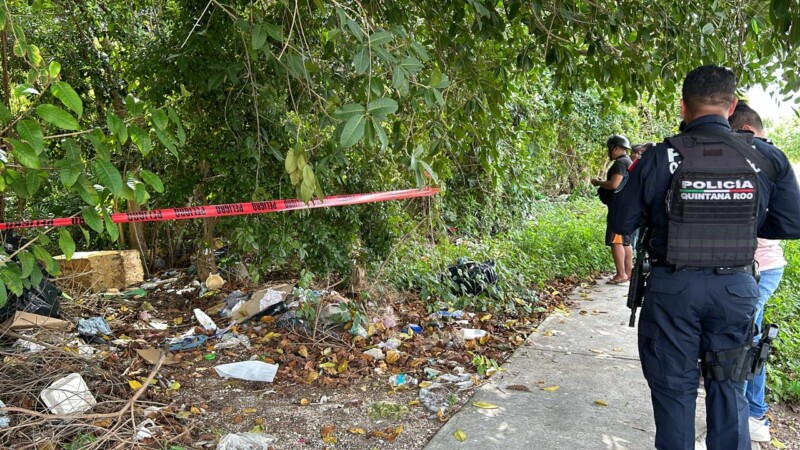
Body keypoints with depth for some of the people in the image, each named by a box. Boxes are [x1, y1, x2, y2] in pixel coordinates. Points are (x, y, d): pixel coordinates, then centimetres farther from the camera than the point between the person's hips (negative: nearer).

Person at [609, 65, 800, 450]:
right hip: (736, 287, 2)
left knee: (674, 385, 12)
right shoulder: (768, 158, -3)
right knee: (728, 384, 18)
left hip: (673, 287, -2)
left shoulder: (659, 158, -10)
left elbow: (620, 224, -5)